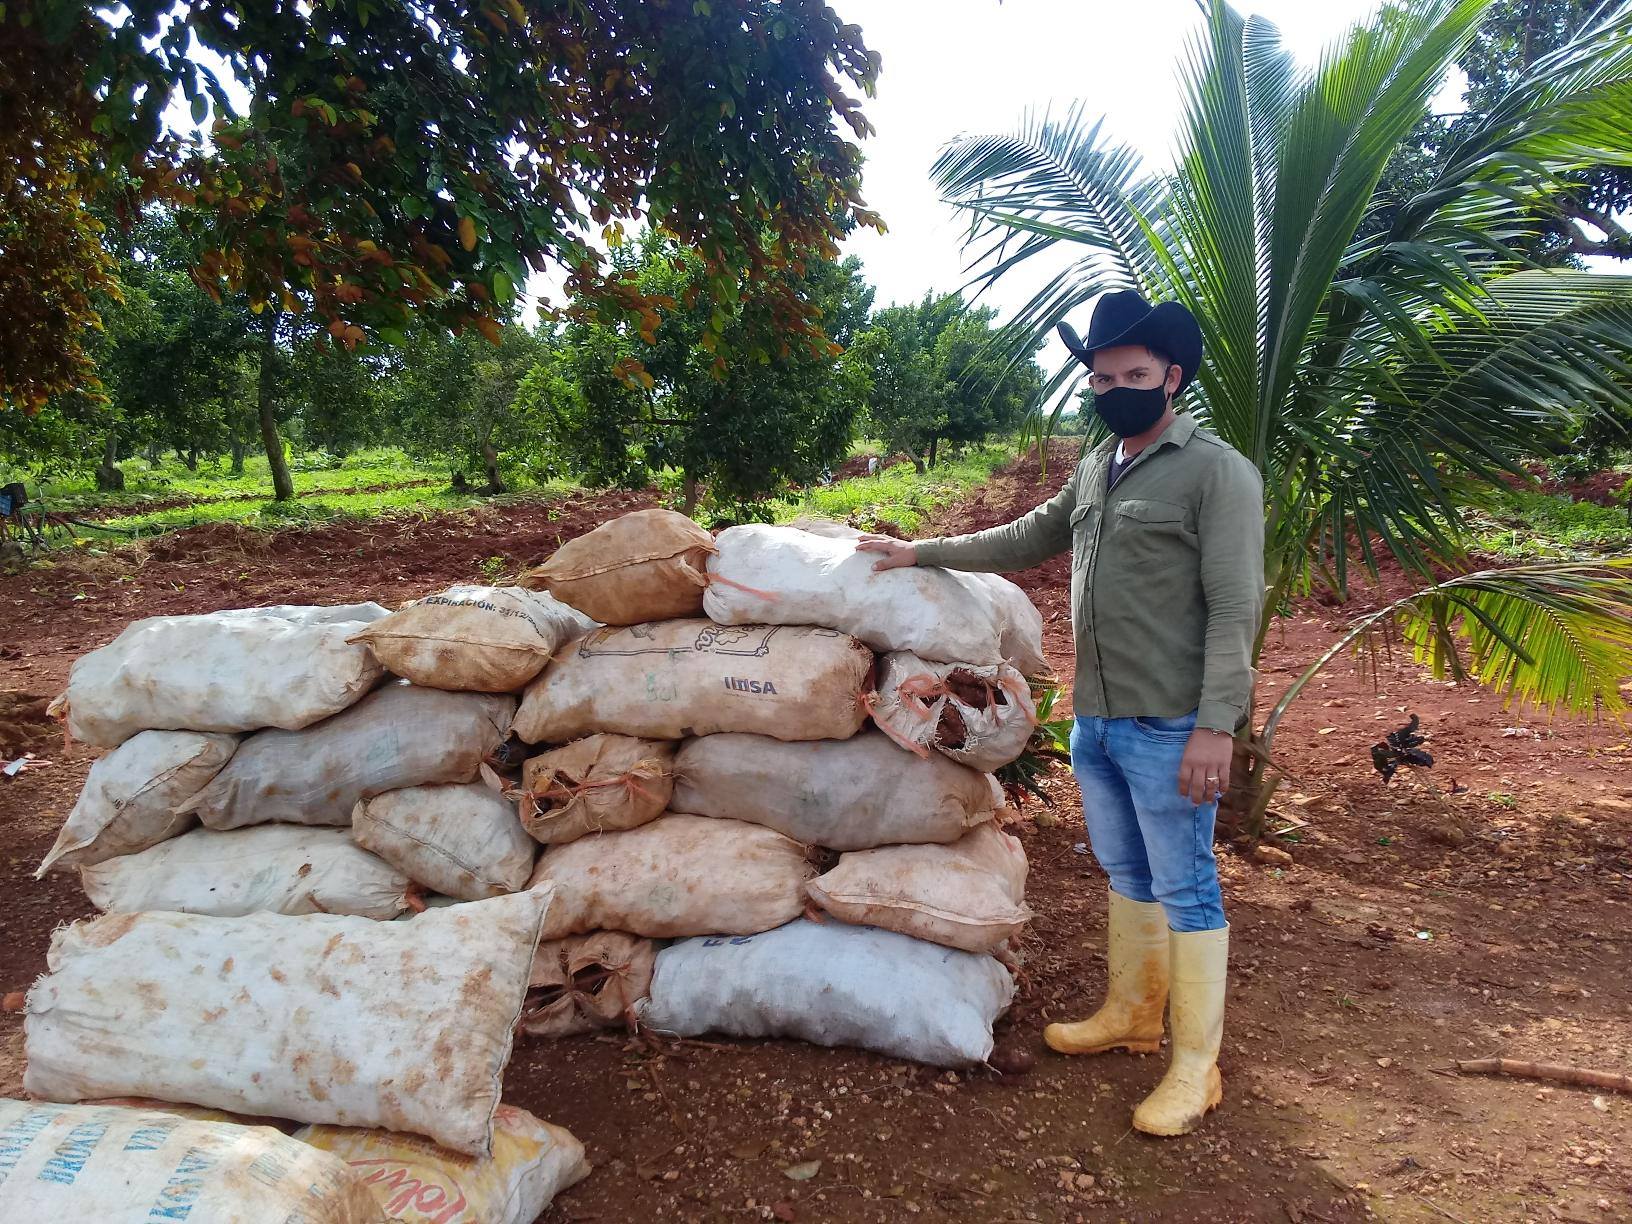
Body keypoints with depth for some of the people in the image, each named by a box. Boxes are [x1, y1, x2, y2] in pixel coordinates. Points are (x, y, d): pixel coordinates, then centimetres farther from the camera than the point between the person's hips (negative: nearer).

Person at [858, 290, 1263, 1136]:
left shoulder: (1216, 471, -11)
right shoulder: (1095, 469, 12)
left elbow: (1234, 607, -16)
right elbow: (1026, 541, 23)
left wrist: (1216, 724, -21)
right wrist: (920, 552, 20)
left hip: (1168, 727, -7)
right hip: (1095, 719, 7)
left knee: (1184, 889, 2)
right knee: (1125, 875, 19)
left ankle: (1195, 1067, 14)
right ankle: (1130, 1013, 36)